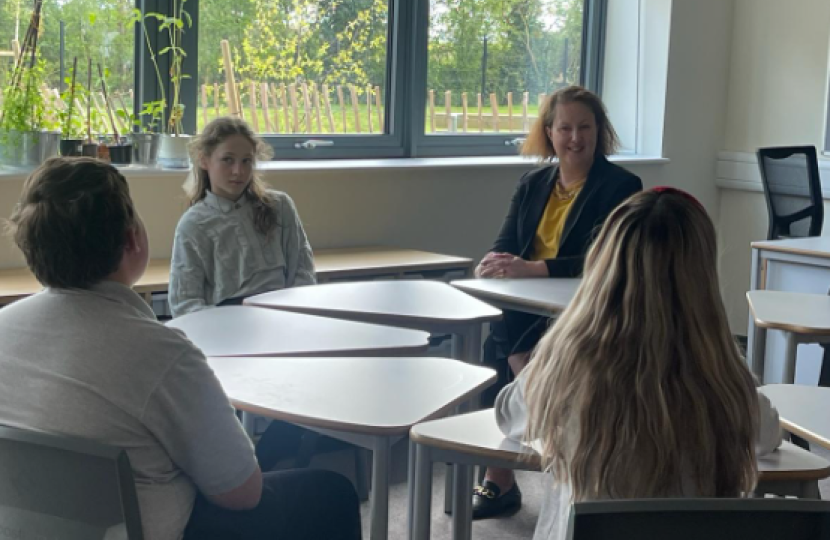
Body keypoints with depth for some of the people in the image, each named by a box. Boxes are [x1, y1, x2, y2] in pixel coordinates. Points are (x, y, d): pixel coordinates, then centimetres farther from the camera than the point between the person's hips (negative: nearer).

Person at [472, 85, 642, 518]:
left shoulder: (620, 187, -3)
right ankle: (499, 479, -20)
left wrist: (530, 269, -28)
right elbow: (505, 245, 7)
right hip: (528, 309, 5)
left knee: (507, 349, -29)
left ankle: (500, 479, -19)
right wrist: (495, 264, -19)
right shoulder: (532, 184, 15)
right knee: (497, 341, -27)